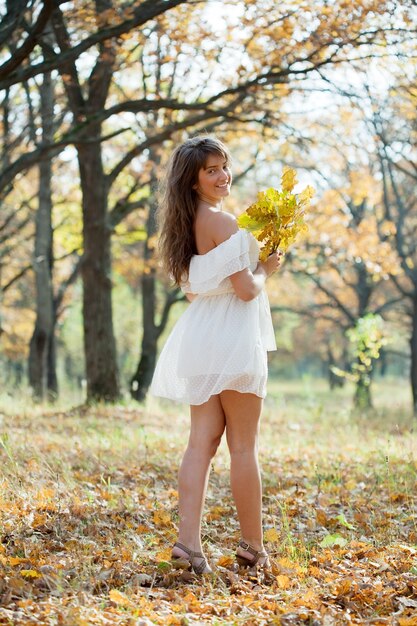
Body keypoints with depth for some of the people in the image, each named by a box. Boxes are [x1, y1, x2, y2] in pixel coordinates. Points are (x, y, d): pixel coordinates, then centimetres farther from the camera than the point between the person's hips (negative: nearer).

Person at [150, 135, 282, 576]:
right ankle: (252, 548, 11)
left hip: (199, 341, 8)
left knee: (201, 441, 5)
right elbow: (246, 289, -18)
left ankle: (188, 541, -4)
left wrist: (255, 265, 16)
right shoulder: (221, 222, -14)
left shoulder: (186, 225, 13)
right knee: (243, 446, 1)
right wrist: (265, 268, 3)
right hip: (232, 340, -8)